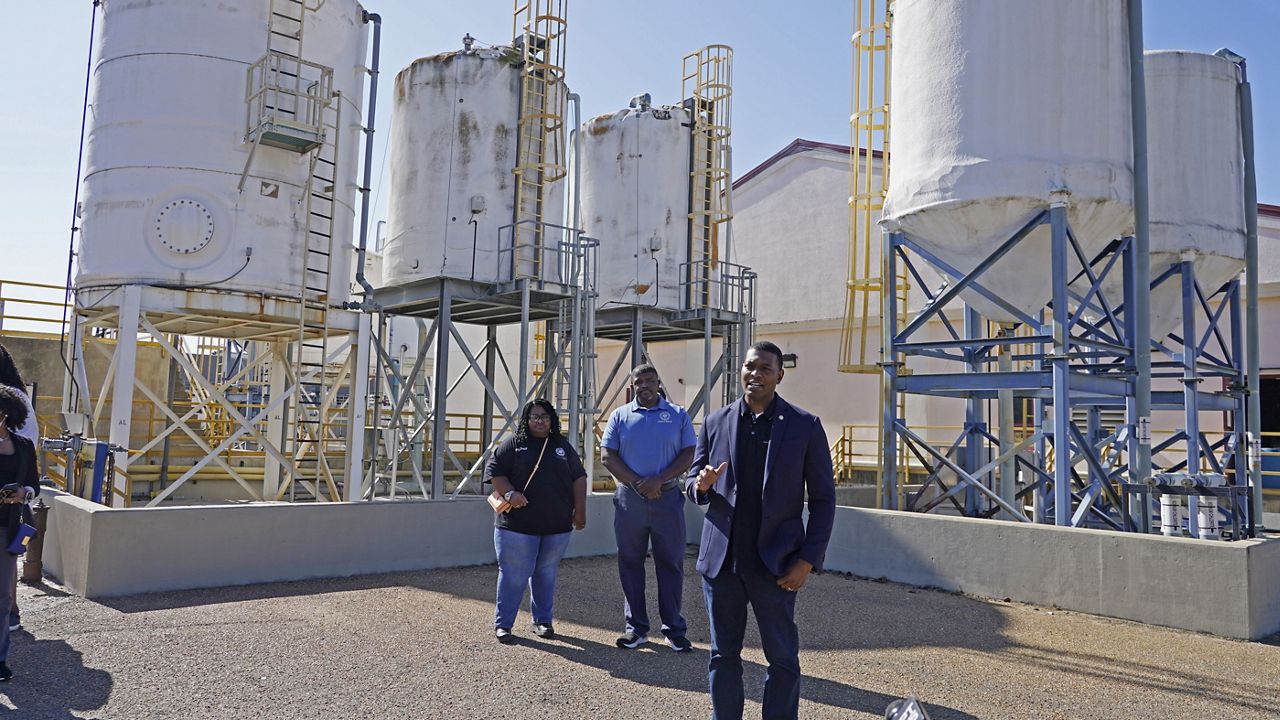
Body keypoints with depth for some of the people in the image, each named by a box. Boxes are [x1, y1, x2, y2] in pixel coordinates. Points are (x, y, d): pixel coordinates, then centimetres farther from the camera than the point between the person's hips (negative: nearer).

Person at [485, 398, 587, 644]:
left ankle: (542, 621, 23)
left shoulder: (563, 446, 13)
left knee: (546, 573, 11)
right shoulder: (513, 444, 3)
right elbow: (494, 471, -2)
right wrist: (509, 493, -17)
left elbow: (579, 478, 13)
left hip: (557, 526, 3)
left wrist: (580, 510, 5)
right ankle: (502, 624, 10)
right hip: (518, 525, -3)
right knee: (514, 574, -1)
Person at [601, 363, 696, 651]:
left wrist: (658, 480, -12)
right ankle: (636, 628, 16)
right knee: (630, 563, 6)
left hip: (668, 497, -1)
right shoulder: (620, 416, 8)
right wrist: (637, 483, -10)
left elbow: (689, 454, 1)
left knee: (671, 563, 3)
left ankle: (674, 629, 12)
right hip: (629, 498, 1)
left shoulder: (678, 415, 6)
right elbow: (607, 454, 2)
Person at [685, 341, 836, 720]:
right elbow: (692, 483, 11)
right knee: (723, 655, 12)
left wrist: (809, 559, -8)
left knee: (783, 658, 7)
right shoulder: (716, 422, 5)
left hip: (775, 563, -2)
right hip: (720, 560, 3)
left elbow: (823, 498, -1)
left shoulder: (805, 426, -2)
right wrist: (702, 484, -13)